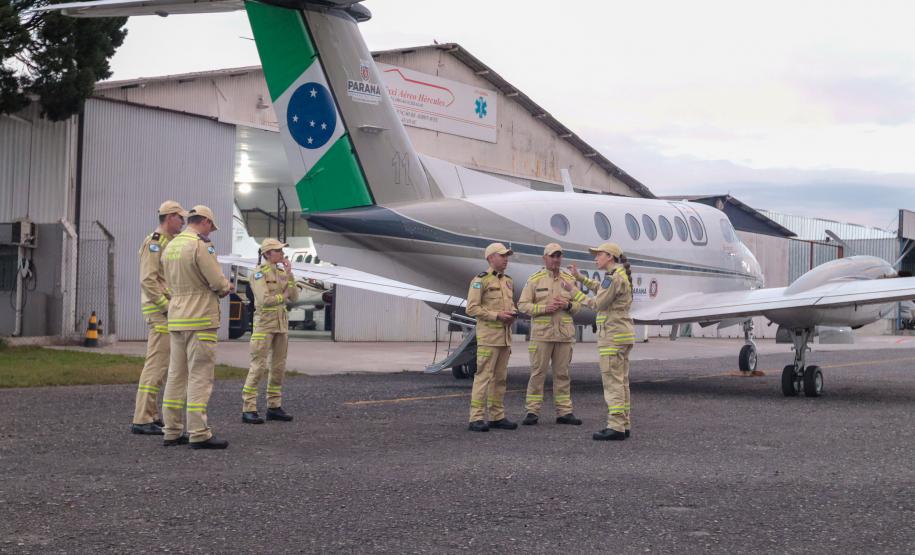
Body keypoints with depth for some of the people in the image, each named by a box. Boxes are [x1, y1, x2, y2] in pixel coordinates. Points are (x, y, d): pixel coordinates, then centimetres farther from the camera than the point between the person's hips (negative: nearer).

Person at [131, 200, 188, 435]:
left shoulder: (169, 242, 20)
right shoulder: (154, 242, -10)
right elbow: (148, 280, -20)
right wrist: (167, 306, -20)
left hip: (169, 312, 10)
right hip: (160, 312, -10)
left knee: (160, 365, 12)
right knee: (156, 364, -11)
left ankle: (151, 415, 18)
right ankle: (142, 419, -11)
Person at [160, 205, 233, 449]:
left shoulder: (170, 246, 13)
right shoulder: (201, 246, -13)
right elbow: (218, 282, -16)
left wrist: (219, 288, 15)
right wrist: (226, 287, 8)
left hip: (176, 318, 8)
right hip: (200, 319, -8)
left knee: (177, 374, 10)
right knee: (200, 376, -7)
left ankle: (172, 432, 12)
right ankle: (199, 434, -8)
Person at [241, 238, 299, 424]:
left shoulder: (282, 272, 11)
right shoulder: (259, 273, -9)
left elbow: (294, 297, 4)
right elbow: (264, 300, -20)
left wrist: (289, 275, -6)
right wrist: (283, 296, -4)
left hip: (281, 322, 7)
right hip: (264, 322, -7)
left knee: (279, 366, 8)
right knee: (259, 366, -9)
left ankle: (274, 407, 16)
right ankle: (248, 410, -7)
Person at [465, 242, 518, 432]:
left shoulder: (507, 281, 16)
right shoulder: (481, 280, -7)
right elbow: (472, 308, -12)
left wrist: (512, 314, 3)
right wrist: (497, 315, -17)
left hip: (505, 336, 8)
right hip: (488, 335, -8)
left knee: (500, 377, 9)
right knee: (483, 376, -10)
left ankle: (497, 416, 15)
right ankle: (476, 419, -10)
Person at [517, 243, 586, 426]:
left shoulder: (569, 280, 10)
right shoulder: (535, 280, 1)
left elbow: (579, 304, 14)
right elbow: (523, 304, -2)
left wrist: (568, 305, -8)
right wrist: (544, 309, -14)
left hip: (565, 333, 3)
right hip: (542, 333, -3)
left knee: (562, 373, 7)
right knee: (537, 372, -2)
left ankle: (564, 412, 12)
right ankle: (533, 411, 3)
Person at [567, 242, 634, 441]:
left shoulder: (614, 277, -16)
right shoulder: (621, 276, 15)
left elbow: (599, 303, -16)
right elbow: (601, 288, 30)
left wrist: (582, 299, 1)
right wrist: (580, 277, 31)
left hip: (613, 335, -10)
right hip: (623, 334, 10)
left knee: (612, 381, -9)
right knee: (621, 381, 11)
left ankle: (616, 427, -10)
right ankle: (624, 425, 13)